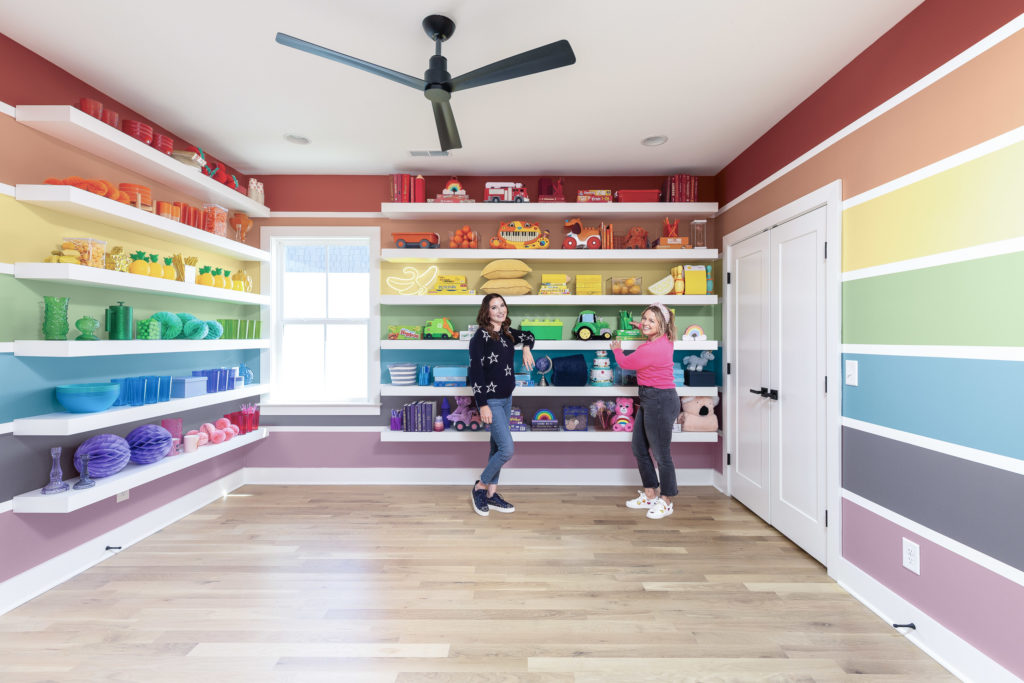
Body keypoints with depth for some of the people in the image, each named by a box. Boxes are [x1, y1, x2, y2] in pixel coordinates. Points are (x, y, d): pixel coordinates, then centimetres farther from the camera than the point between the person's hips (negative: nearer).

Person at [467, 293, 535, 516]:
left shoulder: (508, 333, 6)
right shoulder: (480, 336, -14)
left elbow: (528, 335, 28)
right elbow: (475, 372, -17)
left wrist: (526, 348, 6)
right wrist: (482, 405, -19)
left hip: (506, 398, 8)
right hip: (491, 401, -7)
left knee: (497, 448, 14)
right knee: (507, 450, -9)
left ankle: (491, 494, 27)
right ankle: (479, 488, 14)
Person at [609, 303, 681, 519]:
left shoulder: (652, 349, -25)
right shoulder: (664, 339, 4)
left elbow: (624, 363, -8)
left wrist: (617, 349, 13)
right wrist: (639, 326, 38)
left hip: (660, 401, -11)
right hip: (648, 400, 11)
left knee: (661, 454, 4)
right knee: (639, 449, 18)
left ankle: (666, 501, 24)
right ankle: (650, 495, 33)